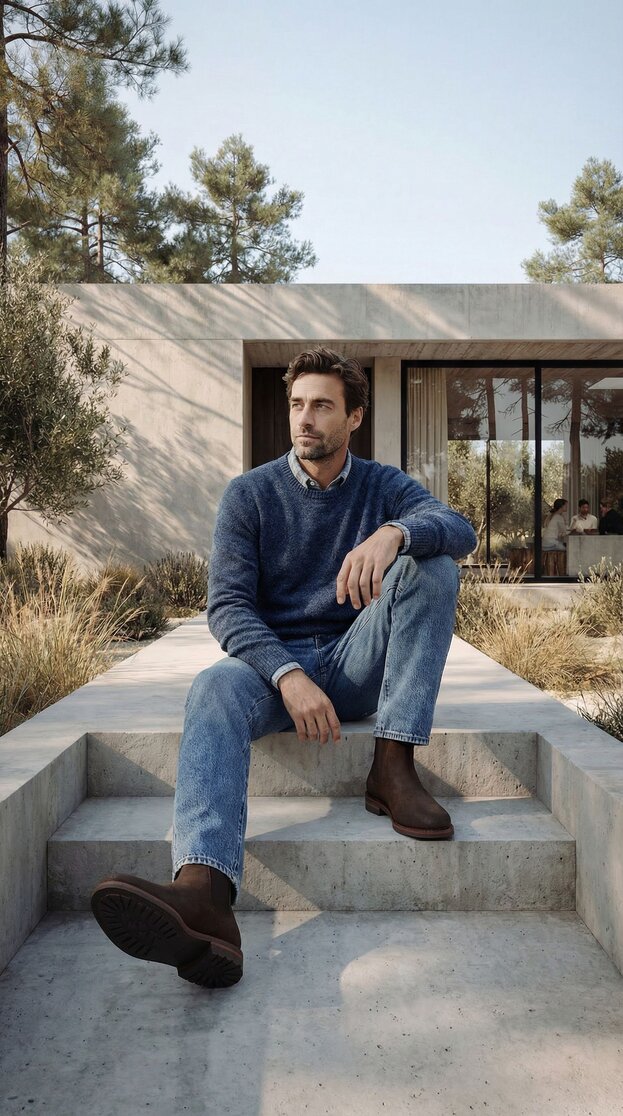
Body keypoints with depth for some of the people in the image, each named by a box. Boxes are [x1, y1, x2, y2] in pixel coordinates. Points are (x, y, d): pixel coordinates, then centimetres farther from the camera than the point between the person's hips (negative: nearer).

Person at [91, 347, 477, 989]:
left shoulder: (382, 486, 5)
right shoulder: (250, 494, 2)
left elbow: (460, 528, -14)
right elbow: (227, 605, -9)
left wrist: (395, 532, -38)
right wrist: (288, 676, -28)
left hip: (357, 665, 1)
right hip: (273, 659, -1)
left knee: (432, 564, -21)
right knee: (215, 689, -35)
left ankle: (393, 768, -26)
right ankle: (202, 896, -59)